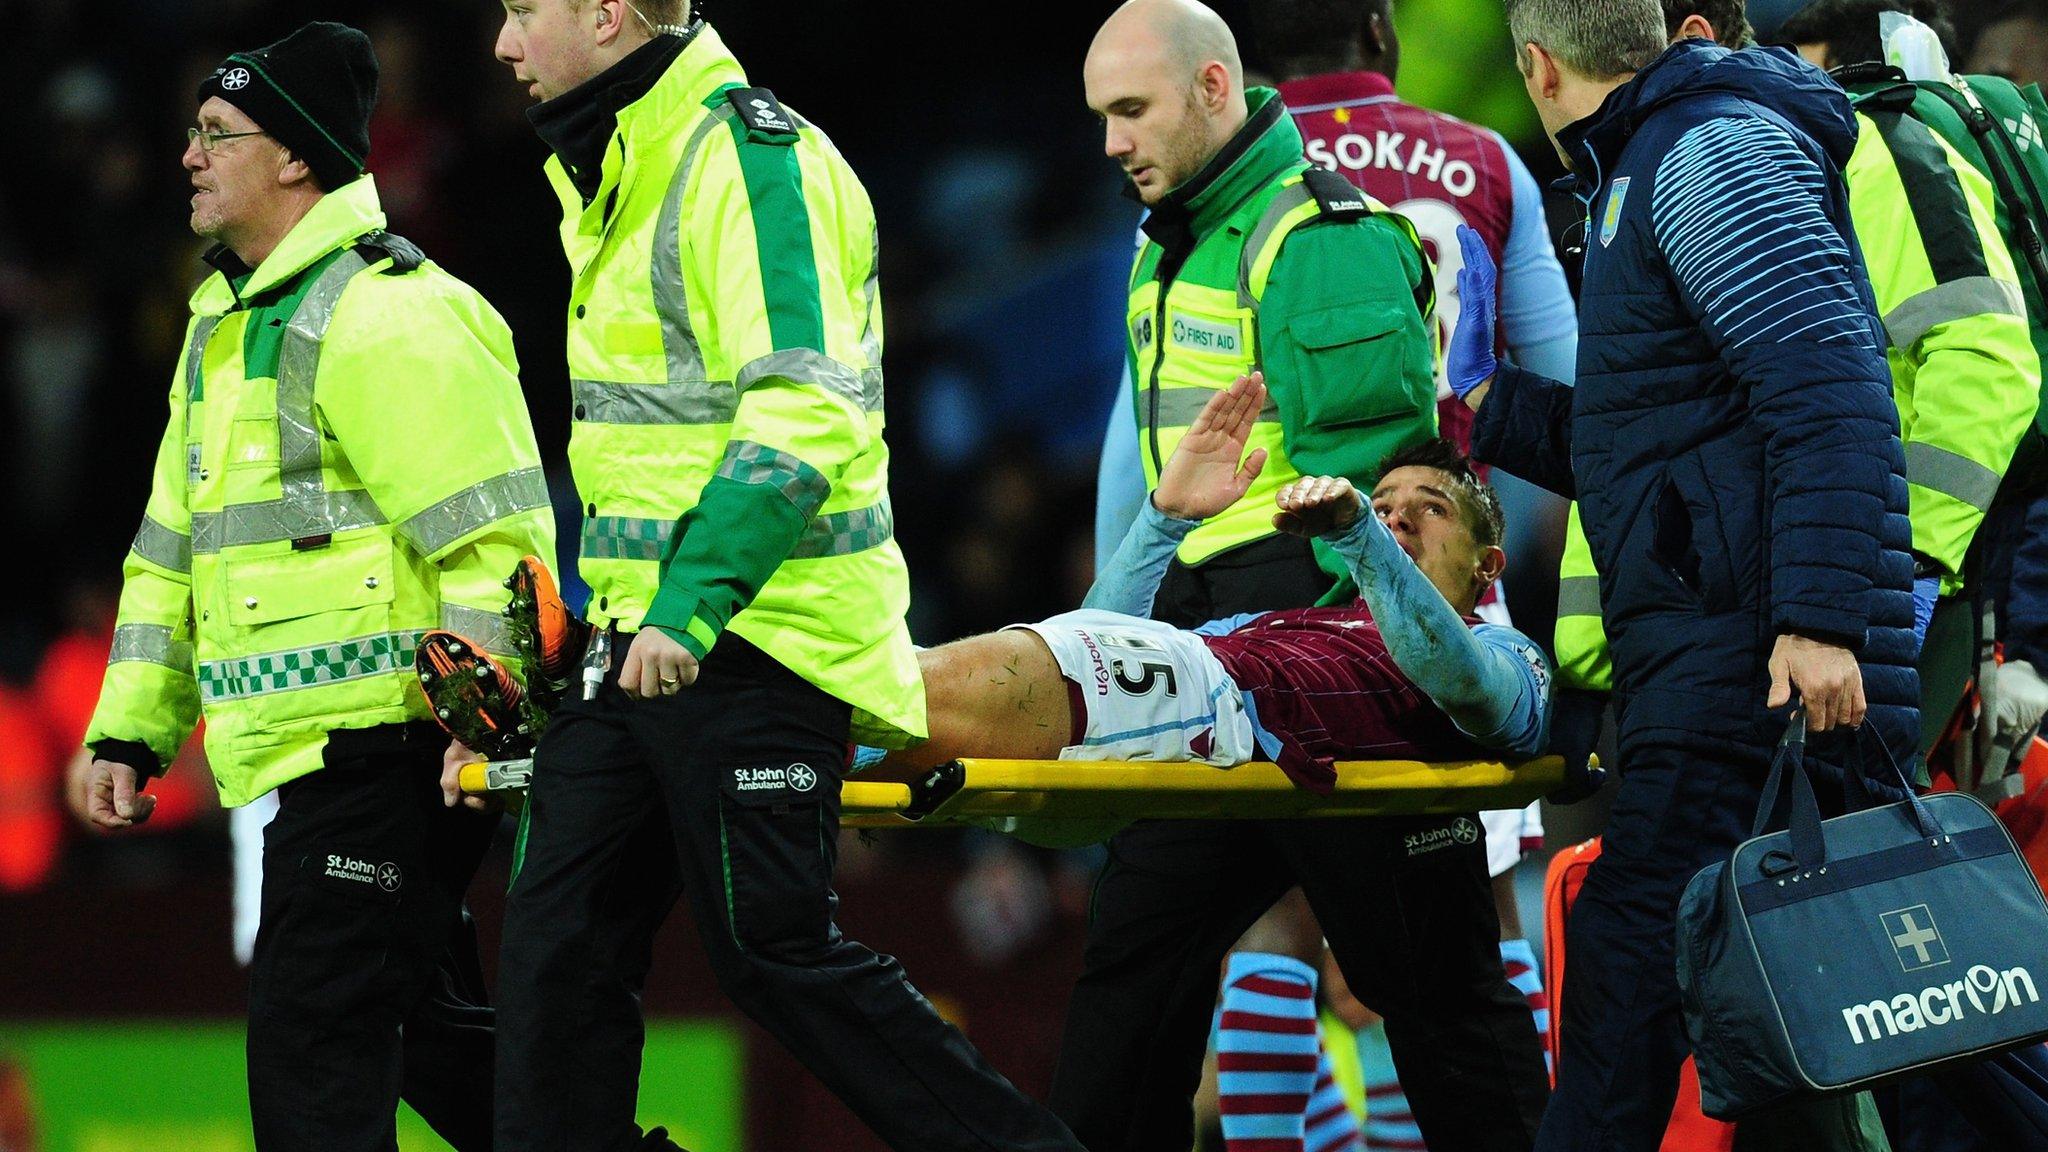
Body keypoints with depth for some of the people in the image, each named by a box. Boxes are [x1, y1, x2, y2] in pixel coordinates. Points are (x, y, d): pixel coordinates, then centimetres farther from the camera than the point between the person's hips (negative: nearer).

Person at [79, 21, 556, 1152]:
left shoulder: (386, 314, -13)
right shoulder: (224, 324, 18)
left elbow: (492, 537, -18)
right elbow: (172, 550, 24)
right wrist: (129, 729, 19)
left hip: (385, 745, -10)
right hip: (308, 749, 10)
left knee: (313, 1029, -11)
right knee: (425, 1022, 14)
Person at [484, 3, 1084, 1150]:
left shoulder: (752, 161, -15)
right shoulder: (616, 171, 16)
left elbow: (805, 414, -25)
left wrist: (691, 605, -30)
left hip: (755, 629, -10)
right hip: (648, 631, 10)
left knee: (775, 948, -7)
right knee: (562, 938, 5)